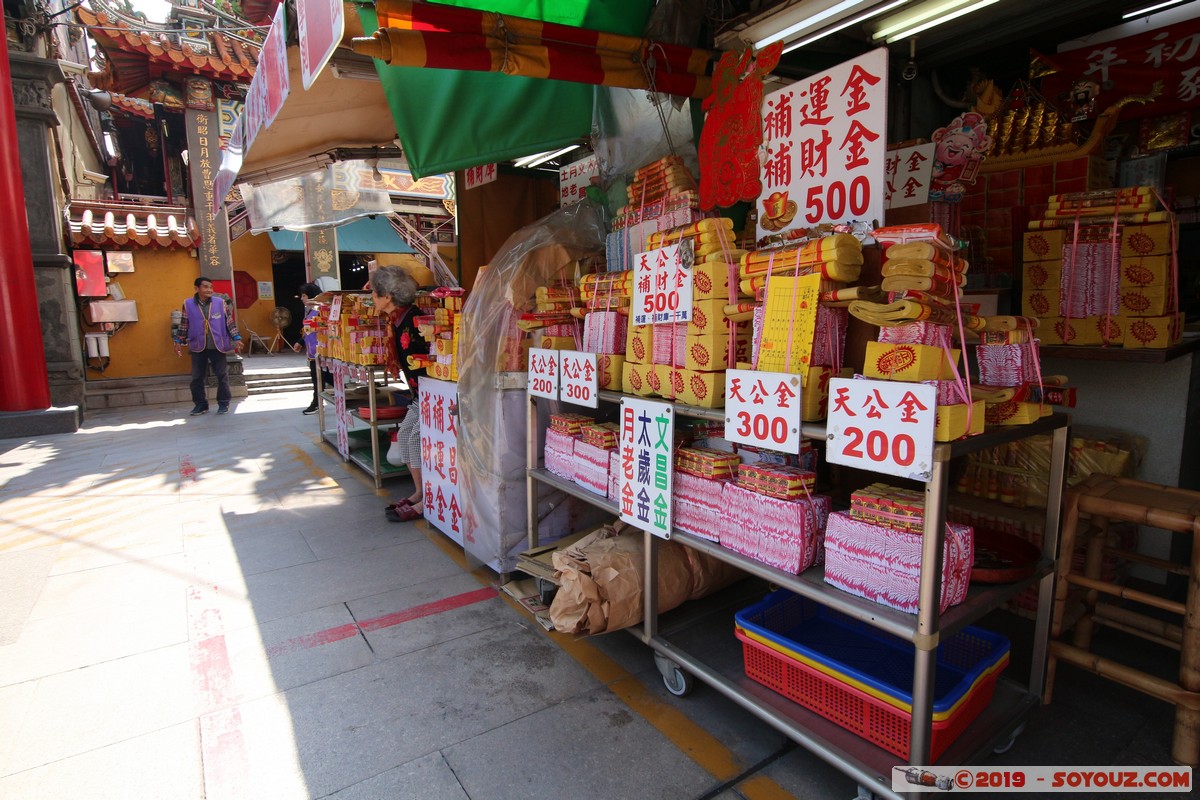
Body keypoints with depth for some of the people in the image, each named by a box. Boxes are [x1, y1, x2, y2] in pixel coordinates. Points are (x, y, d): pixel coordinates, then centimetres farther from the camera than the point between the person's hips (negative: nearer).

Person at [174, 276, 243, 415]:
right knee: (197, 378, 6)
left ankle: (223, 403, 15)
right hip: (198, 347, 1)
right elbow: (184, 325, 10)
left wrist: (236, 338, -5)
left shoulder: (220, 302, -1)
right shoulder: (188, 304, 1)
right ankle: (200, 404, 18)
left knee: (222, 375, 3)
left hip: (218, 346, -1)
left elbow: (230, 322, 2)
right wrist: (178, 341, 10)